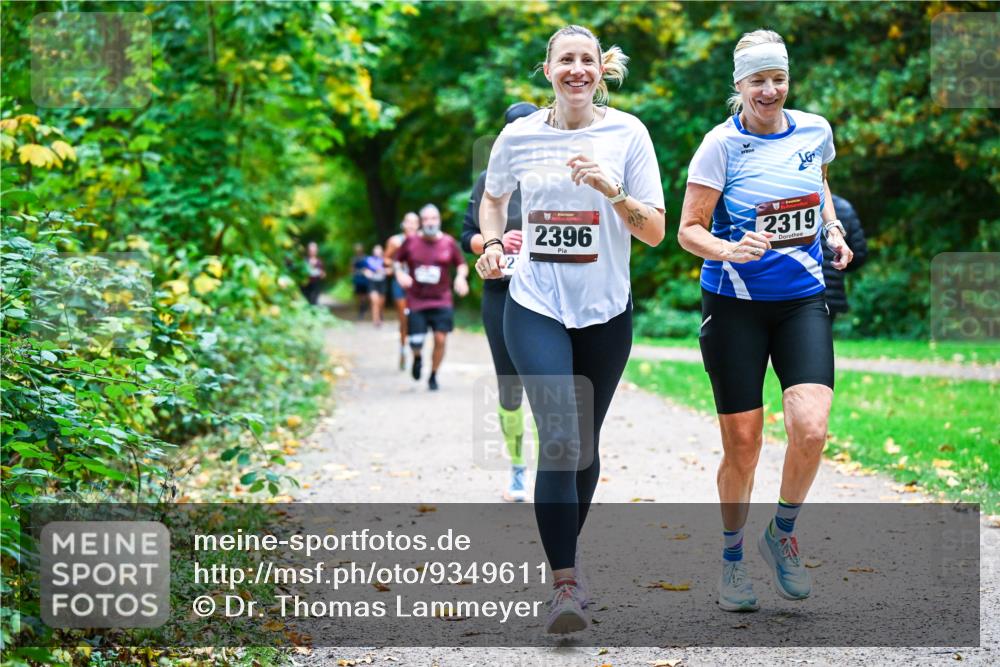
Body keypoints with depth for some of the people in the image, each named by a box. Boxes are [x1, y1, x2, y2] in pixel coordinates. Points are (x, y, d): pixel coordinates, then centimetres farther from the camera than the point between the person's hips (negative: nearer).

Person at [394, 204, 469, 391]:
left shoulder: (449, 243, -1)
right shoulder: (411, 242, -2)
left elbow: (462, 265, 9)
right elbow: (398, 261, 11)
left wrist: (461, 276, -11)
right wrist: (400, 274, -9)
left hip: (441, 301, 0)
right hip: (416, 301, 0)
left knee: (440, 339, -8)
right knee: (416, 343, -4)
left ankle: (433, 376, 13)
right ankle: (417, 358, 34)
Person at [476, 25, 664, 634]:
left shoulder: (627, 133, -2)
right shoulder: (519, 136, 1)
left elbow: (654, 232, -4)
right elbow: (493, 198, 22)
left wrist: (611, 190, -20)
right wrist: (491, 243, 4)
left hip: (606, 311, 1)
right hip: (536, 308, -1)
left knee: (585, 441, 13)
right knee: (560, 439, -16)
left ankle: (568, 553, 35)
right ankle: (567, 583, -13)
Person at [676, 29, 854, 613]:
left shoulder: (815, 130, 4)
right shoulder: (723, 143, -7)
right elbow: (689, 230, -7)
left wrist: (833, 228, 8)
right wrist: (729, 251, -26)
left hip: (802, 301, 3)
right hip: (735, 304, -2)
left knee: (811, 429, -16)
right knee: (742, 443, 0)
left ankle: (783, 533, 12)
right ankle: (732, 556, 23)